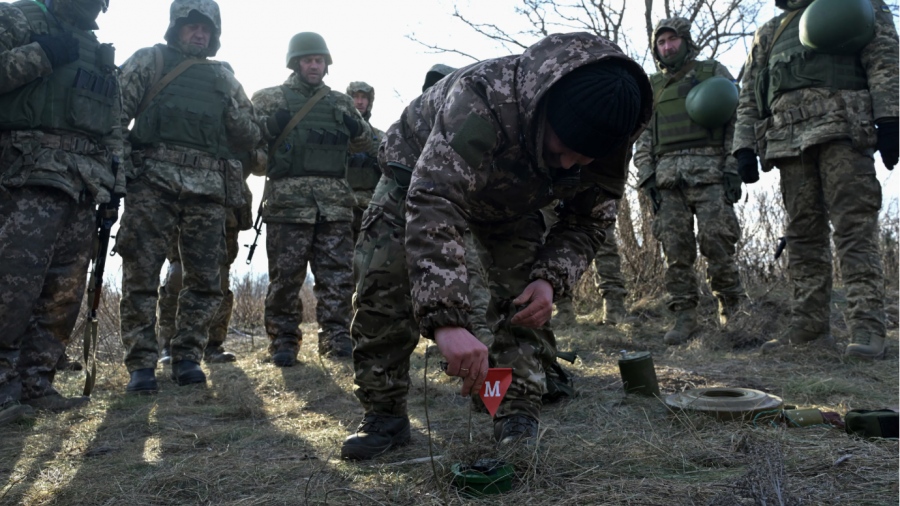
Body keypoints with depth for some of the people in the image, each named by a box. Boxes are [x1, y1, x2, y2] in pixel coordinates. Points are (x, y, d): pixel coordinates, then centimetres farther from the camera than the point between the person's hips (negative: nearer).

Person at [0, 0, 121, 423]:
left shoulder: (101, 54, 26)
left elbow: (112, 128, 24)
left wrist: (112, 185, 16)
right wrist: (41, 54, -13)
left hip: (83, 185, 6)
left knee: (64, 294, 4)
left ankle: (35, 384, 11)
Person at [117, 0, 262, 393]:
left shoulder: (224, 77, 22)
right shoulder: (150, 61, 14)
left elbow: (250, 139, 21)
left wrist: (233, 112, 7)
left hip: (208, 188, 3)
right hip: (153, 179, -2)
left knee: (206, 280, 1)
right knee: (141, 273, -5)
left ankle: (187, 357, 13)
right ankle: (141, 364, 3)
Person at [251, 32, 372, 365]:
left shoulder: (341, 102, 20)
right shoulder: (269, 99, 12)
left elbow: (364, 146, 25)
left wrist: (358, 130, 3)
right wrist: (268, 127, -11)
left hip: (335, 201, 3)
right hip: (287, 199, -2)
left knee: (337, 274, 0)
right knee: (286, 275, -1)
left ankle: (336, 338, 7)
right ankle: (283, 342, 8)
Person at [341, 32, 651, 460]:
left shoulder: (608, 141, -27)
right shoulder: (482, 98, -46)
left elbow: (588, 219, -12)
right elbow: (434, 204, -55)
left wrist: (552, 278, -32)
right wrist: (446, 320, -64)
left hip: (511, 198, 4)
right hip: (421, 171, -3)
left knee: (526, 293, -14)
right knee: (382, 284, -16)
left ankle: (519, 415, -1)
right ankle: (384, 415, -2)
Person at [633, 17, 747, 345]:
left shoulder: (714, 72, 13)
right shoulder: (652, 87, 22)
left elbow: (736, 121, 5)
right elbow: (643, 137, 18)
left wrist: (734, 169, -6)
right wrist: (646, 178, 5)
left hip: (709, 170, -3)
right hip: (667, 175, 3)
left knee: (716, 240, -10)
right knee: (675, 248, -3)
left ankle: (732, 308, 5)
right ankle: (685, 316, 1)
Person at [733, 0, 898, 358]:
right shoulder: (768, 34, 29)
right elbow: (749, 97, 22)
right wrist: (744, 147, 9)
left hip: (841, 128, -4)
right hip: (789, 138, 4)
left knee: (854, 228, -11)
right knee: (803, 235, 0)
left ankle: (867, 326, -13)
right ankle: (809, 327, 1)